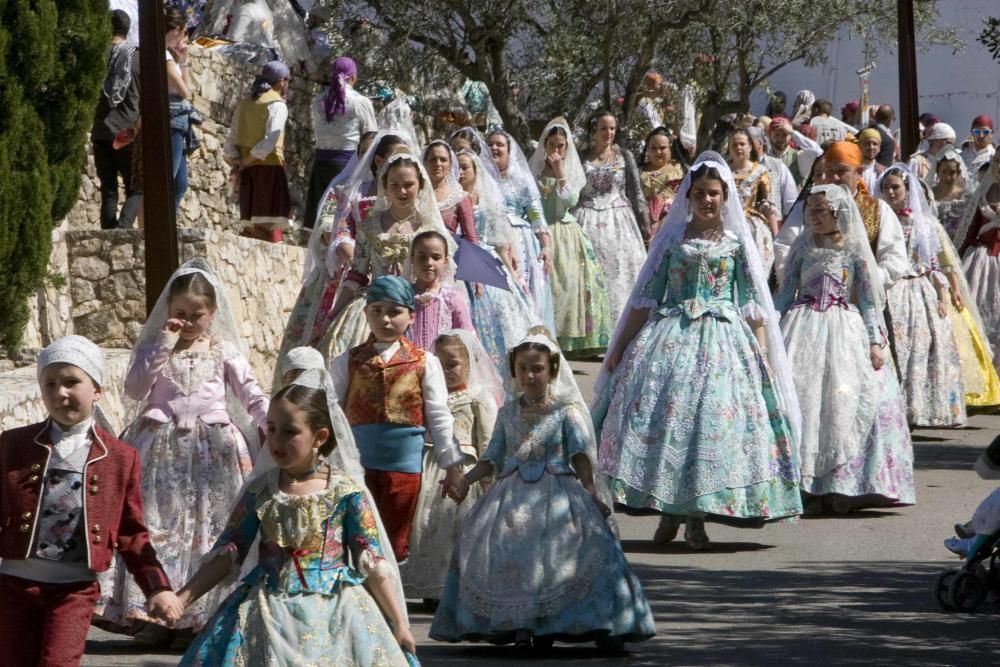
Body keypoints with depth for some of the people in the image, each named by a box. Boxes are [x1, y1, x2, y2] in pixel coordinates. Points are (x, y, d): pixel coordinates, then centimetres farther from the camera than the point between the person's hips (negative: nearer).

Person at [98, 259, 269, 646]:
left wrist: (272, 423, -12)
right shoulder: (155, 347, 6)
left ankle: (195, 616, 4)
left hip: (211, 450, 0)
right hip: (161, 447, 0)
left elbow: (250, 393, 5)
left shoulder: (223, 350, 7)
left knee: (206, 528, -1)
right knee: (157, 525, -4)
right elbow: (134, 389, -7)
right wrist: (164, 345, -11)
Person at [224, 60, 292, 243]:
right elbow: (270, 140, -16)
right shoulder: (277, 104, -6)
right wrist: (248, 161, -10)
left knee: (252, 224, 10)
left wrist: (235, 161, 2)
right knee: (269, 224, -12)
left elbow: (232, 139, 11)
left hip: (248, 169, 7)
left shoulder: (245, 103, 16)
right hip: (269, 166, -7)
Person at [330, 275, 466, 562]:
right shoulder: (348, 362, 3)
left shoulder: (424, 363, 1)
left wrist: (452, 466, 2)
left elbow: (439, 419, 3)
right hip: (358, 462, 1)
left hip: (405, 463, 0)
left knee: (395, 543, 7)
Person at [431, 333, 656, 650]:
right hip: (513, 494, 3)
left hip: (557, 491, -3)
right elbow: (493, 457, 15)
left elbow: (581, 454, -2)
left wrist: (590, 490, -12)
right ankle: (518, 623, -9)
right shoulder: (508, 413, 13)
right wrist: (465, 479, 2)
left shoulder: (566, 410, 3)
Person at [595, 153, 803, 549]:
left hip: (721, 338, -1)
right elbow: (645, 297, 10)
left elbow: (753, 305, 6)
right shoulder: (672, 238, 10)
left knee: (712, 417, -8)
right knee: (663, 413, -8)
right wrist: (620, 347, 7)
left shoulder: (737, 242, 7)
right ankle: (668, 511, 4)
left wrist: (762, 354, -3)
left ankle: (696, 517, 0)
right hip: (670, 336, 1)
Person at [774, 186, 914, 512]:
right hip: (805, 328, 1)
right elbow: (786, 293, 10)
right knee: (802, 397, -9)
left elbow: (868, 299, 6)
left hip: (845, 331, -1)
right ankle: (807, 485, -5)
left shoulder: (854, 250, 4)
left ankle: (844, 485, -1)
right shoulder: (803, 247, 7)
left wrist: (875, 341, -2)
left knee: (845, 399, -8)